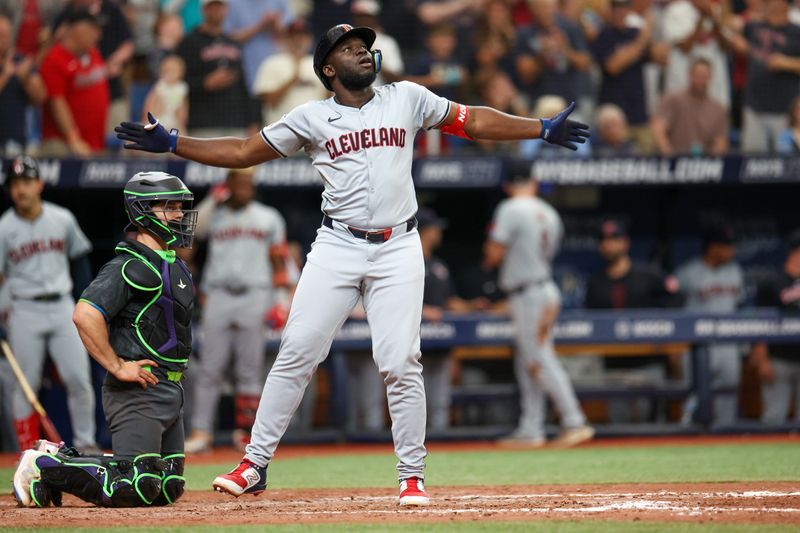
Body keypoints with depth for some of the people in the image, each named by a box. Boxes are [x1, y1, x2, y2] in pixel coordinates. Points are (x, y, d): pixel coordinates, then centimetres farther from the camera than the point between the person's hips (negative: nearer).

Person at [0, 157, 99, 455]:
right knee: (25, 385, 2)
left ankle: (85, 443, 11)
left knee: (79, 378, -2)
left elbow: (79, 260, 13)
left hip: (62, 307, 2)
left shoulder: (62, 219, 3)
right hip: (25, 312, -2)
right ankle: (29, 451, 9)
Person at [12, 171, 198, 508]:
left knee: (167, 490, 9)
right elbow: (85, 315, -26)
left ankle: (64, 460, 19)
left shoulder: (175, 266, 17)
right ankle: (45, 466, -2)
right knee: (138, 488, -18)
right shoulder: (129, 266, -14)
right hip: (137, 391, -10)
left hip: (170, 391, 10)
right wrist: (117, 367, -21)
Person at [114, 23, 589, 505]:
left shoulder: (407, 99, 10)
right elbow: (243, 152, 10)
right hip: (338, 248, 0)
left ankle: (412, 477, 3)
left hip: (398, 250, 0)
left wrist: (544, 129, 9)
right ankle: (255, 464, 2)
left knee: (400, 363, -7)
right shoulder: (312, 118, 7)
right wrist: (170, 143, 3)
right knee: (296, 356, -6)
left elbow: (473, 121, 14)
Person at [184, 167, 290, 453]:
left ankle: (245, 431, 4)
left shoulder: (268, 218, 11)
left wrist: (281, 300, 1)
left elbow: (278, 261, 9)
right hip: (218, 298, 0)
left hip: (254, 298, 0)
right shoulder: (214, 215, 11)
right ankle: (201, 432, -5)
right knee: (209, 368, -4)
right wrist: (214, 201, -7)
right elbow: (193, 229, -9)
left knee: (250, 370, -1)